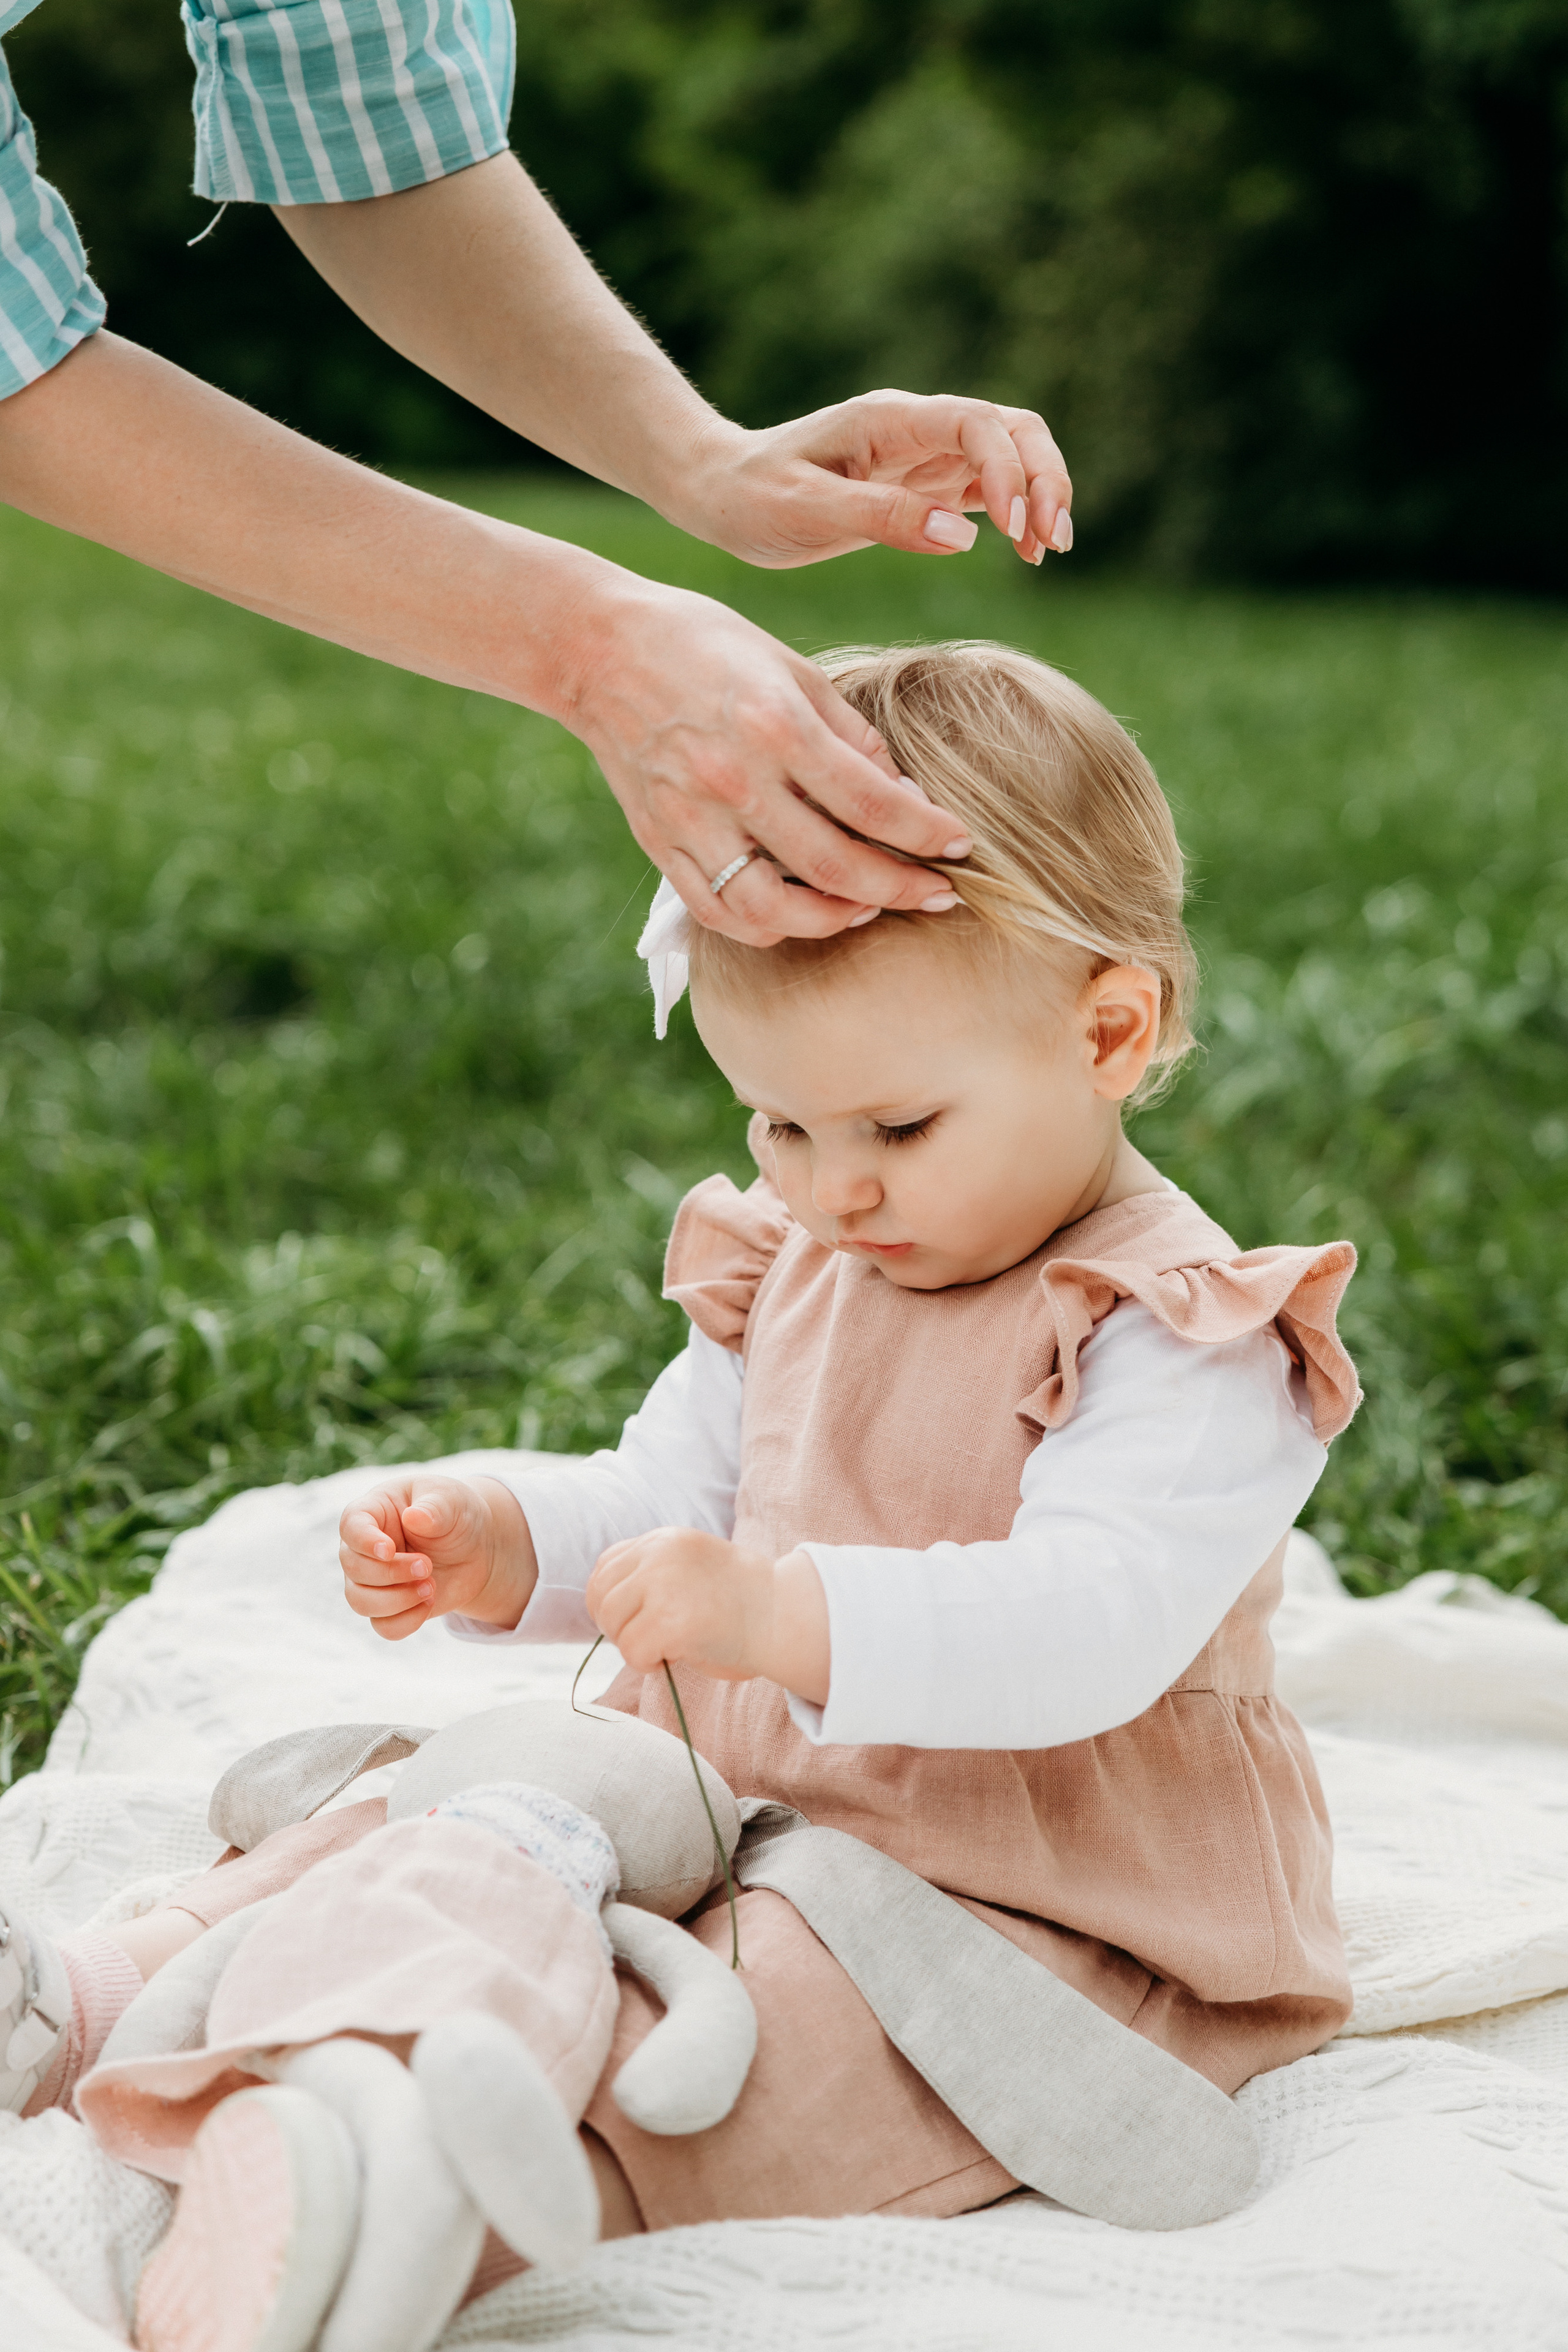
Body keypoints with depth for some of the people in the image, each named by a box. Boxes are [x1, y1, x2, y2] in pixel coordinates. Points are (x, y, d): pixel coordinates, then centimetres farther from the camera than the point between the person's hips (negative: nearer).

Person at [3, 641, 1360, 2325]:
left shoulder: (1185, 1336, -18)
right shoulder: (789, 1262, 9)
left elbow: (1089, 1625, -31)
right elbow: (671, 1502, 14)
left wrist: (785, 1615, -45)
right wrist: (498, 1543, -8)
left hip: (1024, 1913, -7)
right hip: (723, 1806, 8)